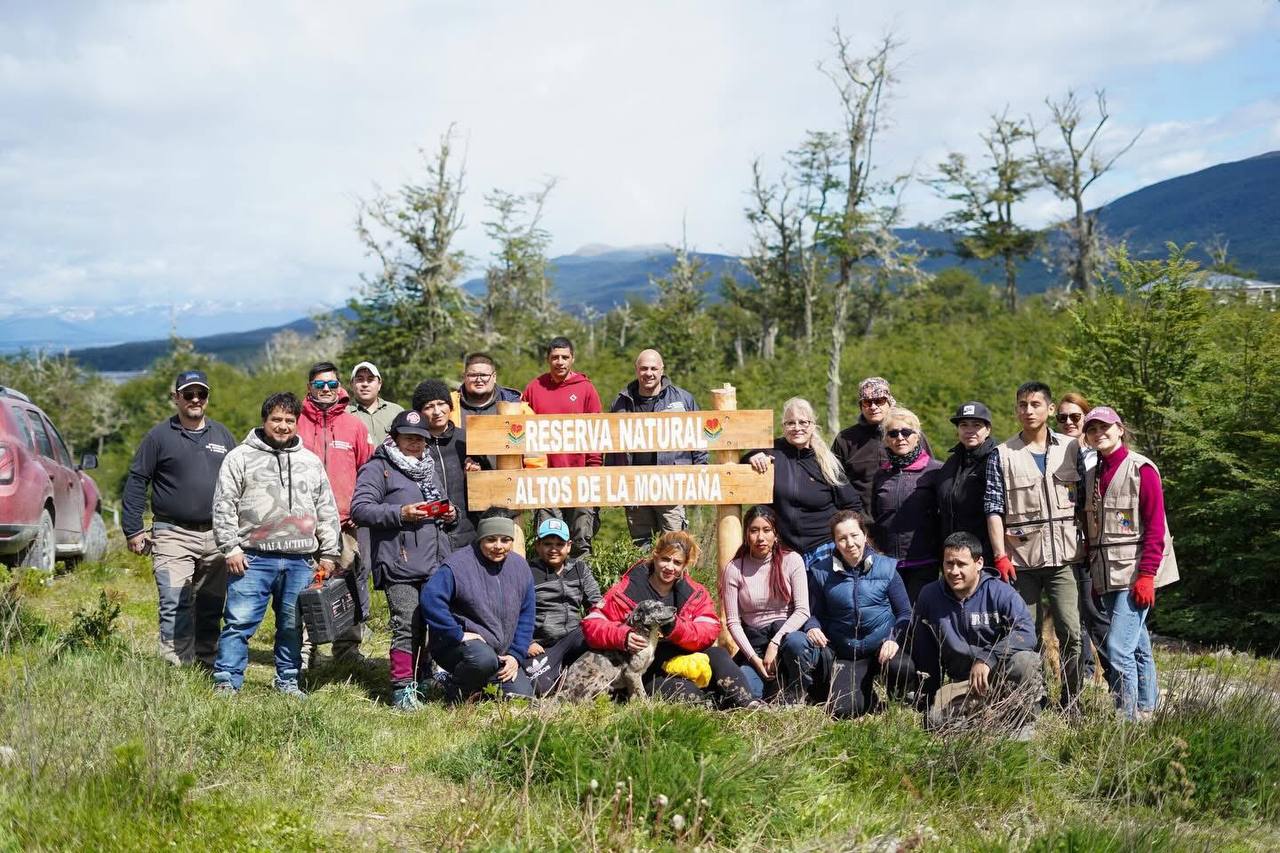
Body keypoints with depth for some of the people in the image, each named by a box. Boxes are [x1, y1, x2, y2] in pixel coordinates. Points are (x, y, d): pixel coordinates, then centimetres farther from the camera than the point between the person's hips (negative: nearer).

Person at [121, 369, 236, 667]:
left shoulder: (222, 435, 13)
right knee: (175, 607, -11)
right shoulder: (160, 436, 2)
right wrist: (133, 530, -4)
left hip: (216, 537, 4)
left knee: (211, 608, 9)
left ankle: (208, 663, 18)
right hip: (173, 536, -4)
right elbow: (136, 482, 1)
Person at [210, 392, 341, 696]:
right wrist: (230, 548, -7)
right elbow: (224, 506, 0)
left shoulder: (311, 462, 14)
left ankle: (288, 681, 20)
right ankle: (226, 681, 1)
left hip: (300, 561, 3)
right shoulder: (241, 457, 3)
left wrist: (328, 553, 12)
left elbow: (327, 511, 17)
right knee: (239, 622, -6)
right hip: (253, 558, -3)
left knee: (293, 625, 9)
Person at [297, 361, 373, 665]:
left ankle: (348, 649, 12)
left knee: (351, 586, 2)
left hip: (346, 522, 1)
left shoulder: (354, 425, 10)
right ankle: (304, 651, 6)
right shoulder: (297, 423, 6)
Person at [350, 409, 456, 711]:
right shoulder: (378, 468, 1)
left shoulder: (430, 469, 26)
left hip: (436, 565, 7)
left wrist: (450, 515, 14)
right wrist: (400, 514, -18)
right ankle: (403, 687, -6)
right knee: (407, 627, -12)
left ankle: (425, 680, 24)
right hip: (399, 566, -7)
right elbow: (359, 508, -11)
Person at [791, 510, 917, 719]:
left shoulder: (886, 567, -1)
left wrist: (894, 639, -16)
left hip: (883, 646, 0)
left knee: (901, 668, -34)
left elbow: (905, 613, 1)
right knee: (843, 710, -21)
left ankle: (901, 698, 5)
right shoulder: (821, 572, 1)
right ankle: (866, 690, 17)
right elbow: (815, 614, 9)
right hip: (846, 653, 0)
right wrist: (813, 628, -14)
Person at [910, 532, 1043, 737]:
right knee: (936, 719, -25)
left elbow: (1026, 632, -26)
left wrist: (987, 658, -37)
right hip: (963, 682, 3)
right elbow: (922, 651, 9)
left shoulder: (1000, 592, -11)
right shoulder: (930, 596, 0)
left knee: (1024, 661, -36)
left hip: (1002, 674, -2)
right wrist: (928, 698, 10)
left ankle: (1023, 724, -10)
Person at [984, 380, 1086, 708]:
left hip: (1064, 557, 0)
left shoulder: (1071, 448, 8)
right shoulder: (1002, 455, 4)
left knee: (1071, 632, -6)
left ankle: (1071, 703, 5)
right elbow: (994, 509, 0)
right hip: (1021, 558, 0)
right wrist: (1000, 556, -8)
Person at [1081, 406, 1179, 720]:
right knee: (1138, 646, 14)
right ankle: (1146, 711, 21)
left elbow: (1155, 527, -12)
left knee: (1118, 648, -15)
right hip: (1106, 574, 7)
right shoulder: (1092, 474, 14)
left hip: (1135, 573, -7)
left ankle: (1128, 718, -9)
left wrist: (1146, 575, -18)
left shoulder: (1141, 469, -7)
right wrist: (1090, 572, 11)